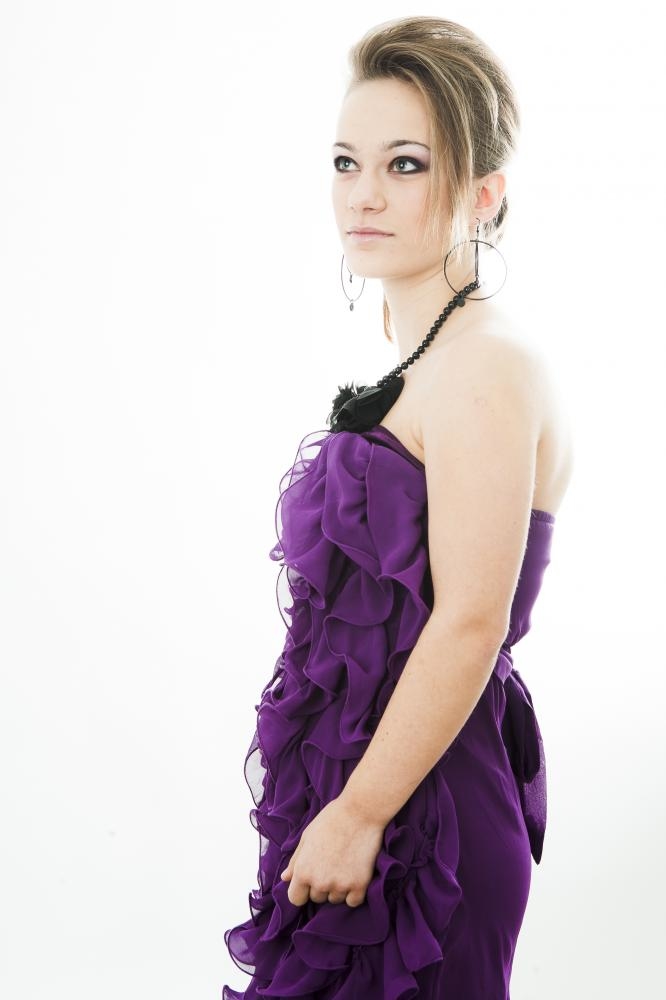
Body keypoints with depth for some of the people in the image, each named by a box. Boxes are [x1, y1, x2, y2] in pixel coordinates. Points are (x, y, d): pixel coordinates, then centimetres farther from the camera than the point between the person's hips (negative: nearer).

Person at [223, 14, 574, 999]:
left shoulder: (486, 367, -19)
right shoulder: (418, 362, 10)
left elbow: (469, 625, -22)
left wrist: (358, 814, -18)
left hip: (417, 806, -9)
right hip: (357, 780, 9)